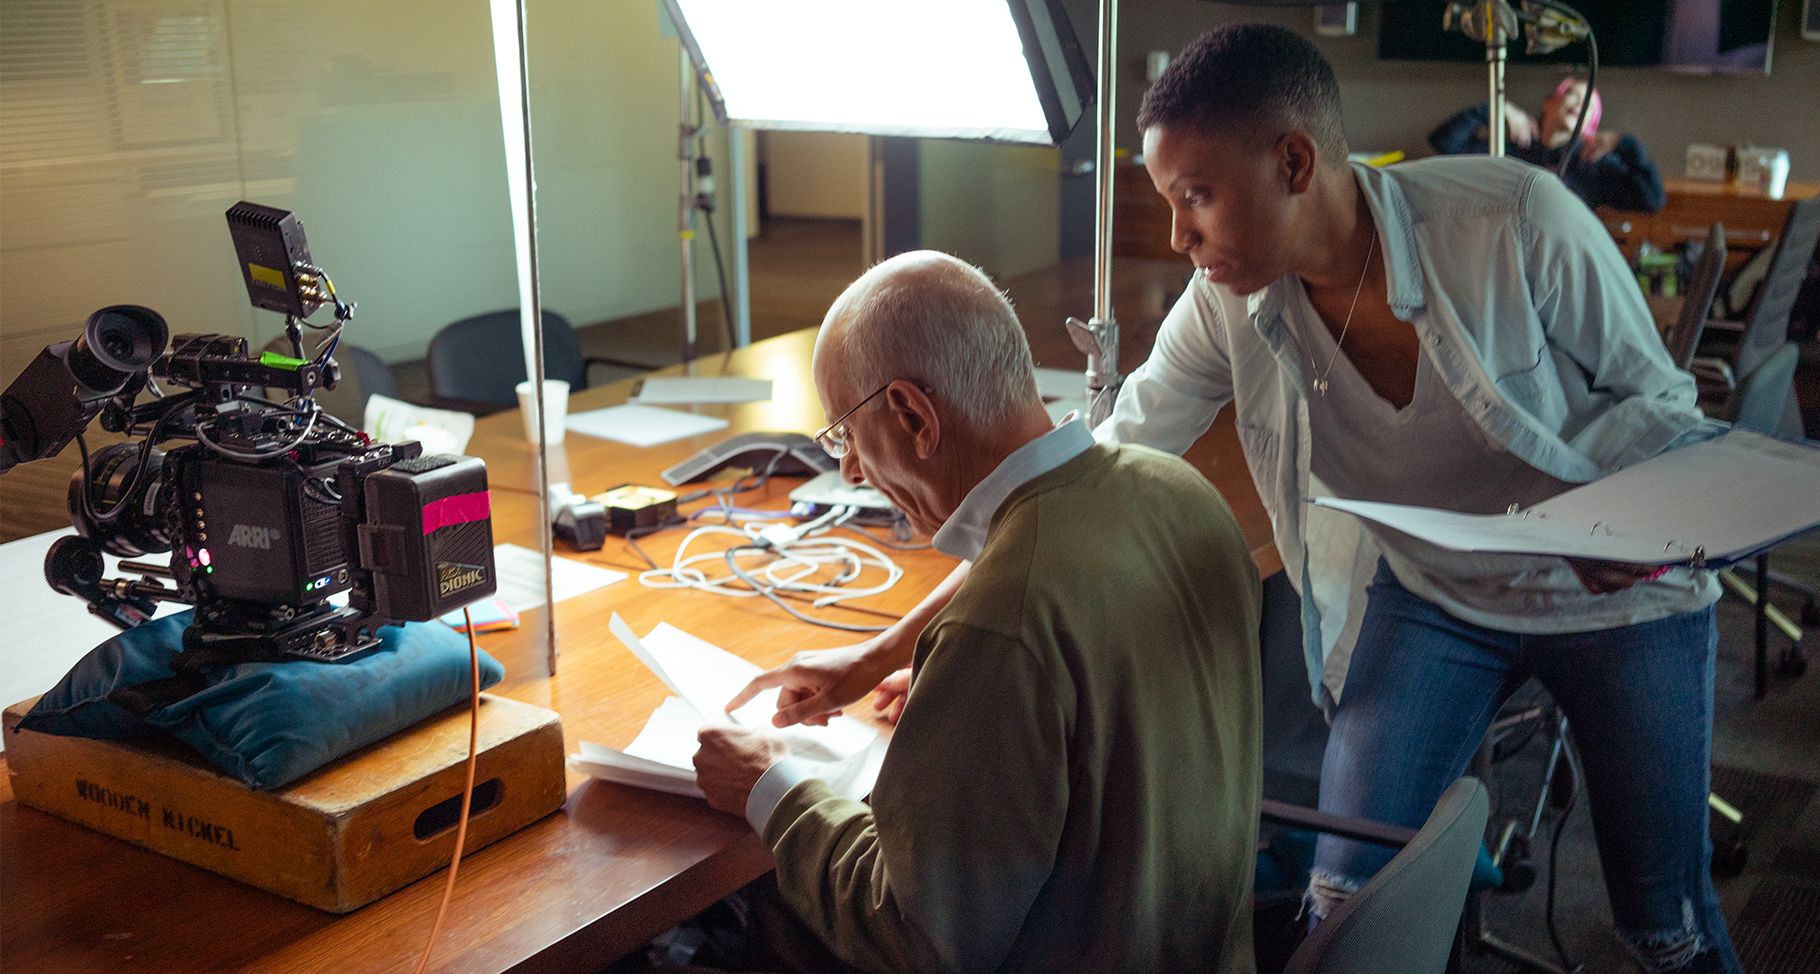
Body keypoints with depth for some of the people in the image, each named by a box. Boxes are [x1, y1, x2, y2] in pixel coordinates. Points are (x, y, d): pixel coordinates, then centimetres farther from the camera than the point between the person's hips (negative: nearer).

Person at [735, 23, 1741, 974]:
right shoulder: (1228, 310, -17)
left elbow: (1653, 397, -10)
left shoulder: (1516, 220, -26)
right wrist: (879, 654, -17)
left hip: (1611, 591, -2)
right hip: (1428, 596, 2)